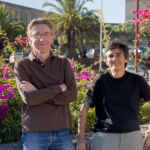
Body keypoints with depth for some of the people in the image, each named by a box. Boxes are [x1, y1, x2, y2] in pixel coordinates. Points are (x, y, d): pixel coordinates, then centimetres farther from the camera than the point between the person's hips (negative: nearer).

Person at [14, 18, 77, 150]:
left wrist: (39, 94, -9)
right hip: (34, 133, -2)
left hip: (62, 131, 2)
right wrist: (59, 88, -7)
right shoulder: (22, 66, 3)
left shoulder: (63, 63, 10)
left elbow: (72, 95, -3)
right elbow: (29, 98, -11)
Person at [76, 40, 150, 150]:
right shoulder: (100, 81, -3)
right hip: (104, 136, -1)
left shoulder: (137, 81, 0)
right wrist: (81, 138, 0)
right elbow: (84, 109, 2)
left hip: (132, 136, 2)